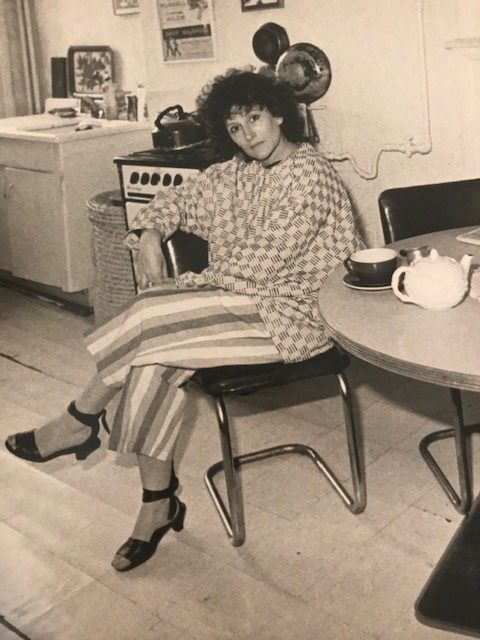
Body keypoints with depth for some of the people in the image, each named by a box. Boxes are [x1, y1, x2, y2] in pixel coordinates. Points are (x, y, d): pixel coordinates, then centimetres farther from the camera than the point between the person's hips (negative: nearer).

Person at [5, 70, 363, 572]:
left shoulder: (308, 176, -14)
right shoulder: (237, 172, 11)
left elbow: (257, 268, -18)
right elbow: (178, 199, 21)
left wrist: (178, 286, -10)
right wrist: (150, 234, -1)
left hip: (289, 316, -7)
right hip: (241, 300, 8)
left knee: (151, 315, -23)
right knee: (153, 361, -19)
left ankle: (78, 422, 0)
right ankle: (158, 505, -7)